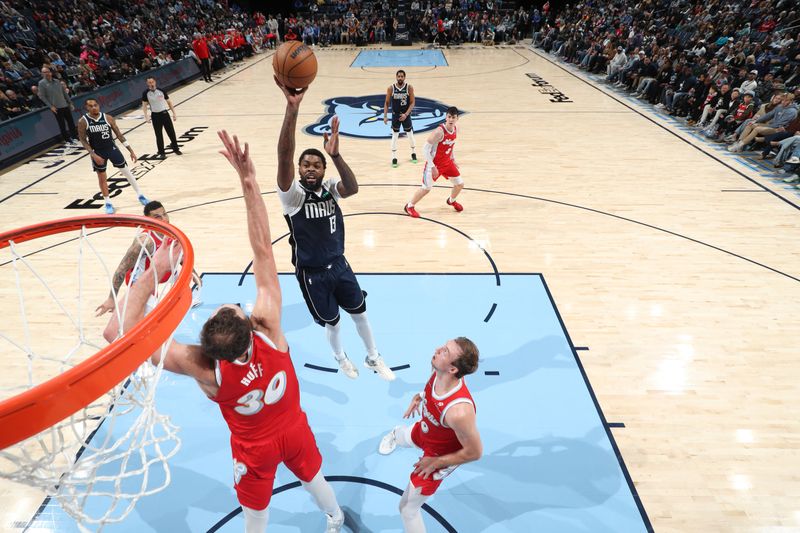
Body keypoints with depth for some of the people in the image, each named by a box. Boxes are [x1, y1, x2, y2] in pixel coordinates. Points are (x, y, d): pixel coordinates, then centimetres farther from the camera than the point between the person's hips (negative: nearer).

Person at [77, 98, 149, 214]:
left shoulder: (108, 118, -7)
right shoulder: (83, 122, -11)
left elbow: (119, 134, -1)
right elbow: (83, 140, -8)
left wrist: (131, 150, -3)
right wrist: (94, 155, -19)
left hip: (112, 148, 1)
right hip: (98, 152, -1)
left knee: (127, 172, 4)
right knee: (102, 178, 8)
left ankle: (140, 195, 17)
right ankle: (108, 203, 19)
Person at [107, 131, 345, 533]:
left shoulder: (203, 368, -38)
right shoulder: (268, 329, -36)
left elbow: (120, 333, -40)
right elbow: (263, 249, -39)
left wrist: (152, 274, -41)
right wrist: (249, 182, -40)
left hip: (254, 447, -1)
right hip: (294, 428, 2)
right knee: (315, 479, 31)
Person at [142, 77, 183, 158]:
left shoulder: (161, 91, -2)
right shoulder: (146, 93, -5)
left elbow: (168, 101, 6)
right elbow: (144, 105, -2)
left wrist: (174, 113, 3)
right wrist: (146, 116, -14)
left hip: (164, 113, 1)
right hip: (155, 115, -1)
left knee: (171, 132, 5)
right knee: (159, 135, 2)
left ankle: (176, 149, 22)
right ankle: (161, 153, 11)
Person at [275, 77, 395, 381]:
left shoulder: (330, 188, -7)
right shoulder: (292, 194, -19)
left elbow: (353, 188, -29)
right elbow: (284, 157, -36)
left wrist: (335, 154, -44)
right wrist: (292, 108, -48)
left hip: (339, 265, 4)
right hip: (312, 274, -4)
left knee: (360, 313, 18)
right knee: (332, 321, 16)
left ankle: (373, 359, 43)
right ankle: (340, 358, 48)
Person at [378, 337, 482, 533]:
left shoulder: (458, 411, -49)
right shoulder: (438, 372, -28)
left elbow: (475, 452, -31)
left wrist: (436, 462, -21)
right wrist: (419, 397, -11)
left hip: (438, 457, -7)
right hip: (424, 432, 7)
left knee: (408, 509, 9)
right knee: (400, 437, 40)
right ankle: (396, 435, 78)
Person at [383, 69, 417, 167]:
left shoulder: (409, 88, -10)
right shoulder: (391, 88, -8)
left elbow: (412, 103, -9)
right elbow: (387, 103, 0)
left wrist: (406, 114, -21)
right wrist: (385, 116, -7)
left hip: (406, 115, 0)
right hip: (395, 115, 0)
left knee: (410, 134, 11)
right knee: (394, 135, 2)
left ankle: (413, 153, 31)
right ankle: (394, 157, 10)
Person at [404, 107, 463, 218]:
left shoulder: (456, 130, -3)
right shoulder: (439, 132, -27)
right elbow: (425, 149, -24)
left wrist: (453, 160, 15)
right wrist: (432, 167, -24)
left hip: (447, 162, 7)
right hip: (434, 164, -7)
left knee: (460, 184, 10)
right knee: (426, 188, -5)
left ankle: (451, 201, 40)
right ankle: (410, 206, 15)